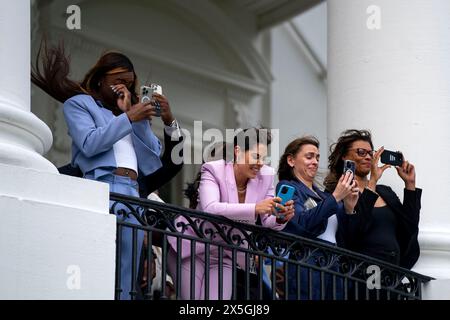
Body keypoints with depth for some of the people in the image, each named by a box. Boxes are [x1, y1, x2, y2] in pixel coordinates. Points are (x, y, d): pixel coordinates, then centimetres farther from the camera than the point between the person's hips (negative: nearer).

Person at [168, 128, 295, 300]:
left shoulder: (266, 176, -4)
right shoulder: (214, 170, -16)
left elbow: (267, 222, -2)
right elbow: (210, 209, -34)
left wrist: (280, 219, -25)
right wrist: (254, 208, -43)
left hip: (225, 257, 4)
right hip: (192, 248, -4)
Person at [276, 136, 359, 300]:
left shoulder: (321, 194, 18)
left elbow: (340, 237, 16)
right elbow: (303, 222, -16)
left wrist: (348, 208, 1)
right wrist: (336, 197, -16)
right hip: (306, 266, -6)